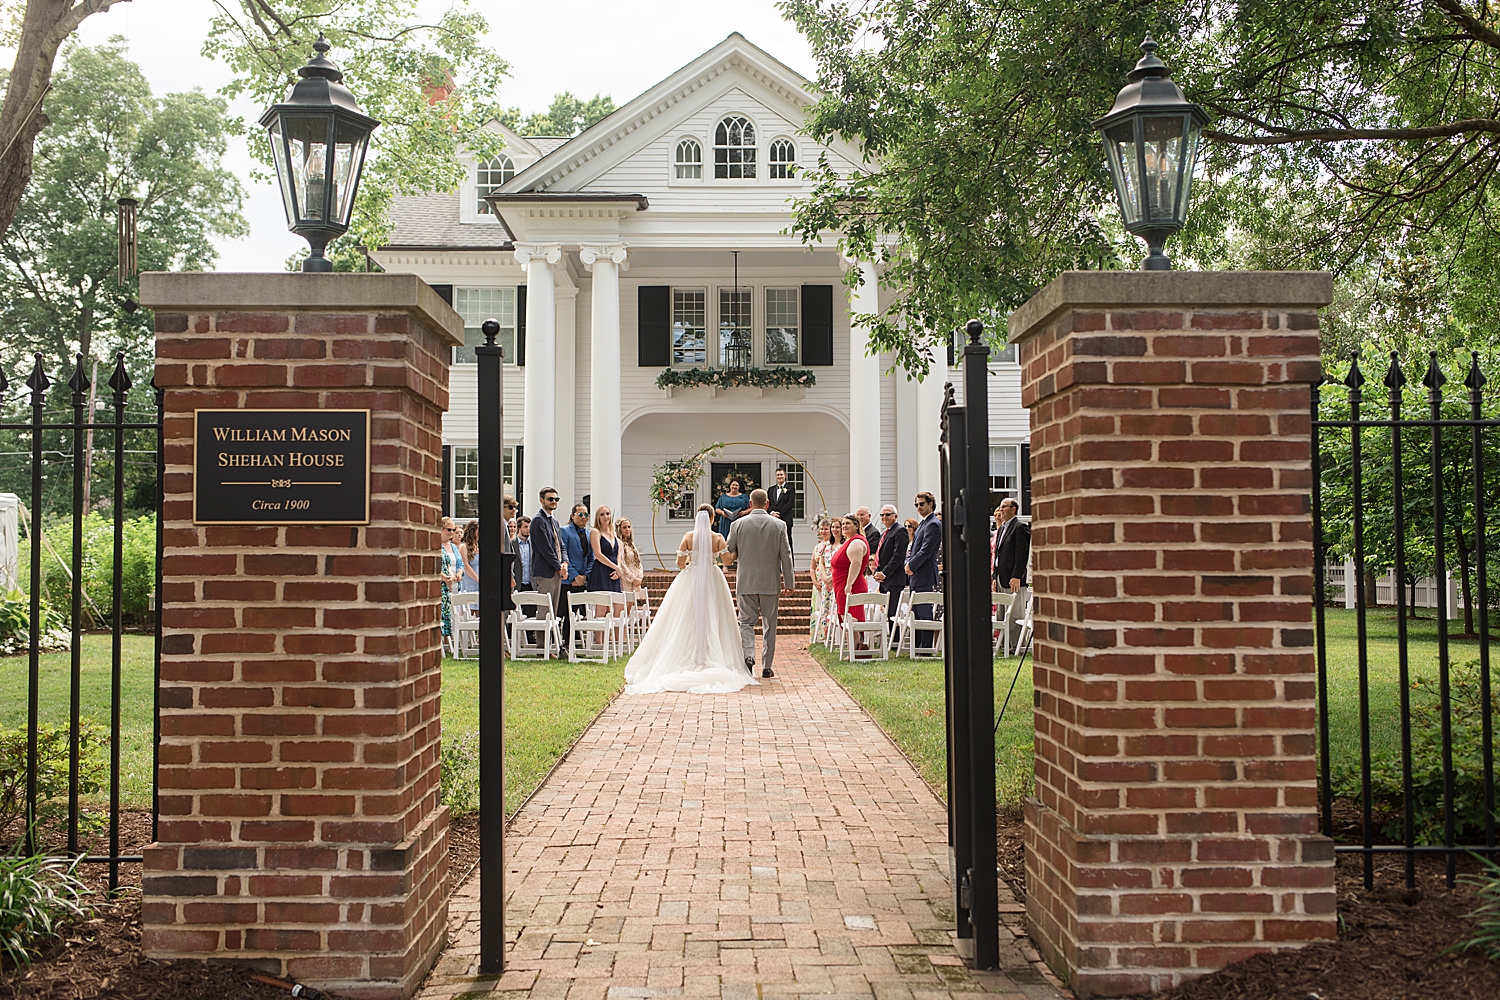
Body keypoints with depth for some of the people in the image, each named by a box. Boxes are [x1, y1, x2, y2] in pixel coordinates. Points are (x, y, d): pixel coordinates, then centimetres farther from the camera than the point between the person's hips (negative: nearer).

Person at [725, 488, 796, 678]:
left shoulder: (738, 524, -3)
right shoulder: (779, 525, -2)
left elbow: (729, 554, 1)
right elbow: (786, 556, -2)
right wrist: (789, 583, 4)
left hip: (746, 581, 0)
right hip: (771, 582, 0)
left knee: (746, 621, 6)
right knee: (769, 624, 9)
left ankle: (749, 655, -18)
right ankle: (767, 667, 11)